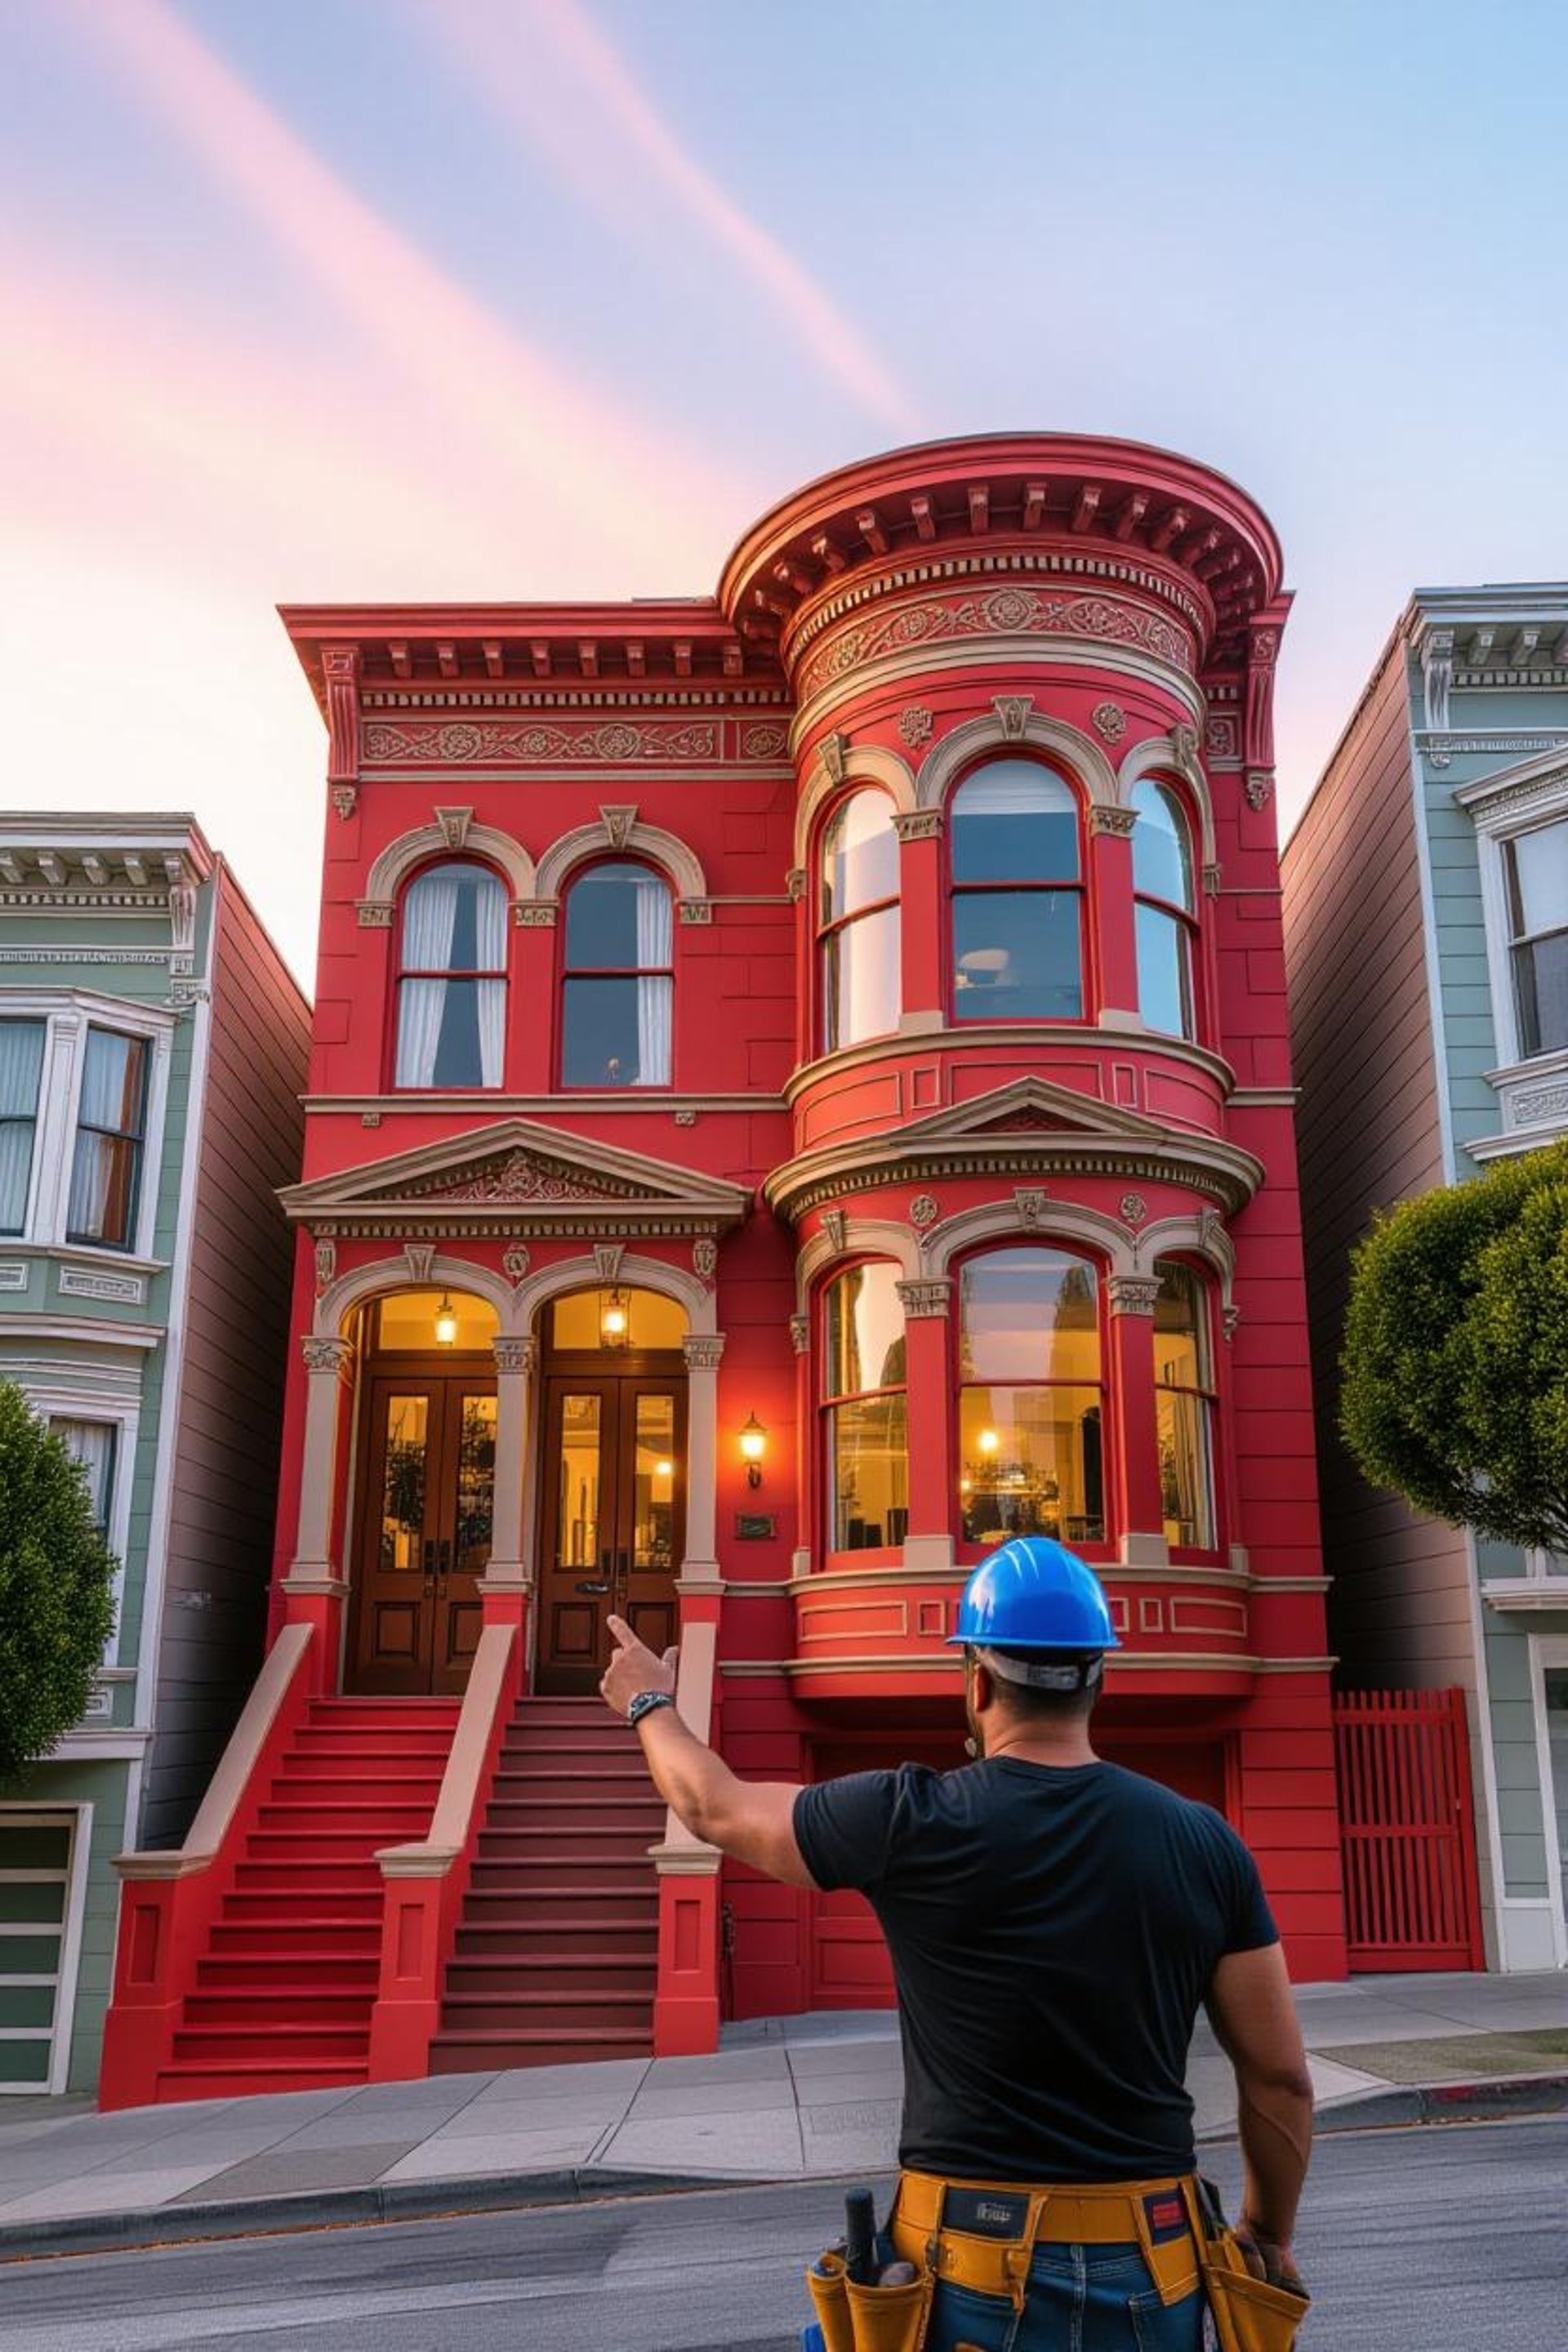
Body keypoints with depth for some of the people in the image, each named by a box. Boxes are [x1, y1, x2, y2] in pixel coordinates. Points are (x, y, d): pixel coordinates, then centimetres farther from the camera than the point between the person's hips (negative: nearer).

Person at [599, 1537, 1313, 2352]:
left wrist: (650, 1704, 22)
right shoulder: (1204, 1844, -6)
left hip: (974, 2273, -2)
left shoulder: (913, 1823, -13)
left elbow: (715, 1808, 3)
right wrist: (1268, 2236, 17)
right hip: (1148, 2274, 2)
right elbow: (1281, 2079, -1)